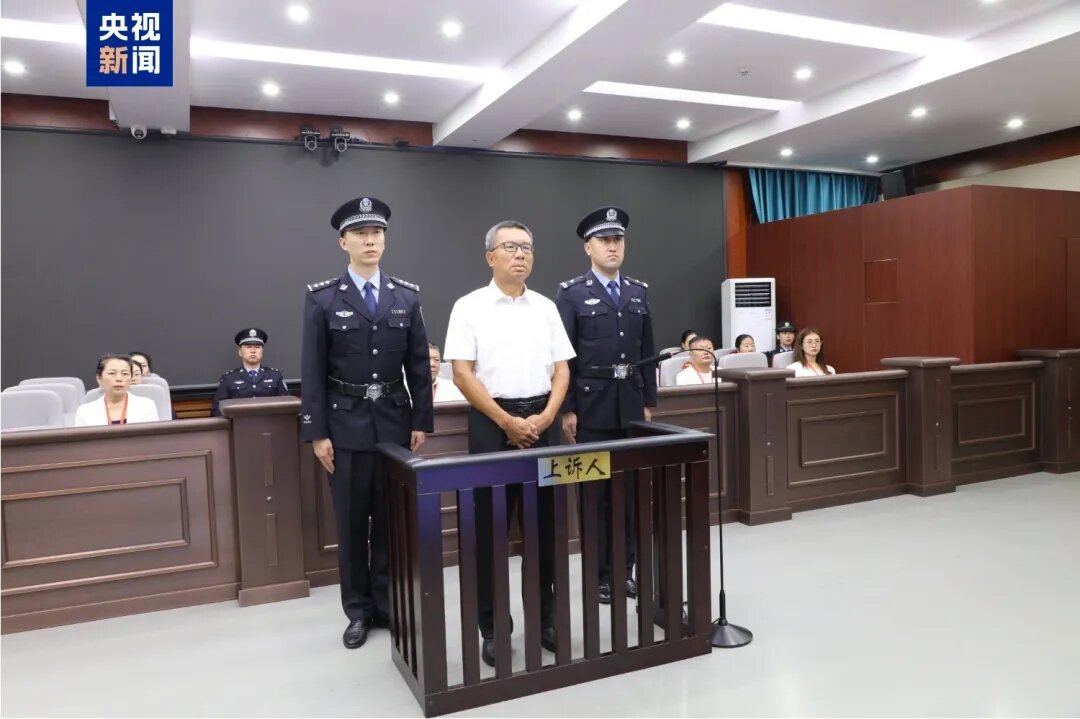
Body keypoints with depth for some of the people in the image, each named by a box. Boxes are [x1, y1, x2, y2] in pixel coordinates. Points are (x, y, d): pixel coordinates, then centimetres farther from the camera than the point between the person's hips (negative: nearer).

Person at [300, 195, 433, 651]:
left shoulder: (407, 296, 4)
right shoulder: (323, 298, -2)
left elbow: (419, 366, 5)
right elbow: (312, 372, -4)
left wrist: (422, 421, 2)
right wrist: (317, 433, -7)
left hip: (395, 423, 2)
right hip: (346, 424, -2)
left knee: (392, 521, 9)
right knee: (351, 524, 7)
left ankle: (388, 606, 24)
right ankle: (358, 612, 22)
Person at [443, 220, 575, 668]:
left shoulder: (545, 308, 9)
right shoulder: (469, 307, -2)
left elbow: (561, 370, 8)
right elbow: (462, 374, -8)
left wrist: (545, 417, -7)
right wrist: (507, 422, -13)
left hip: (540, 421, 4)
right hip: (491, 421, -3)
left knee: (544, 522, 9)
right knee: (491, 526, 4)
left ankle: (544, 618, 23)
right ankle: (492, 628, 16)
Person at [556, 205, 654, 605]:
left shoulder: (638, 292, 11)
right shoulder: (571, 294, -3)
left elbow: (647, 352, 12)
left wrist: (648, 402, 9)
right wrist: (566, 410, -11)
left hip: (631, 407, 4)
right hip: (592, 409, -4)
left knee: (631, 490, 9)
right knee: (595, 493, 4)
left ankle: (627, 568, 23)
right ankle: (600, 574, 15)